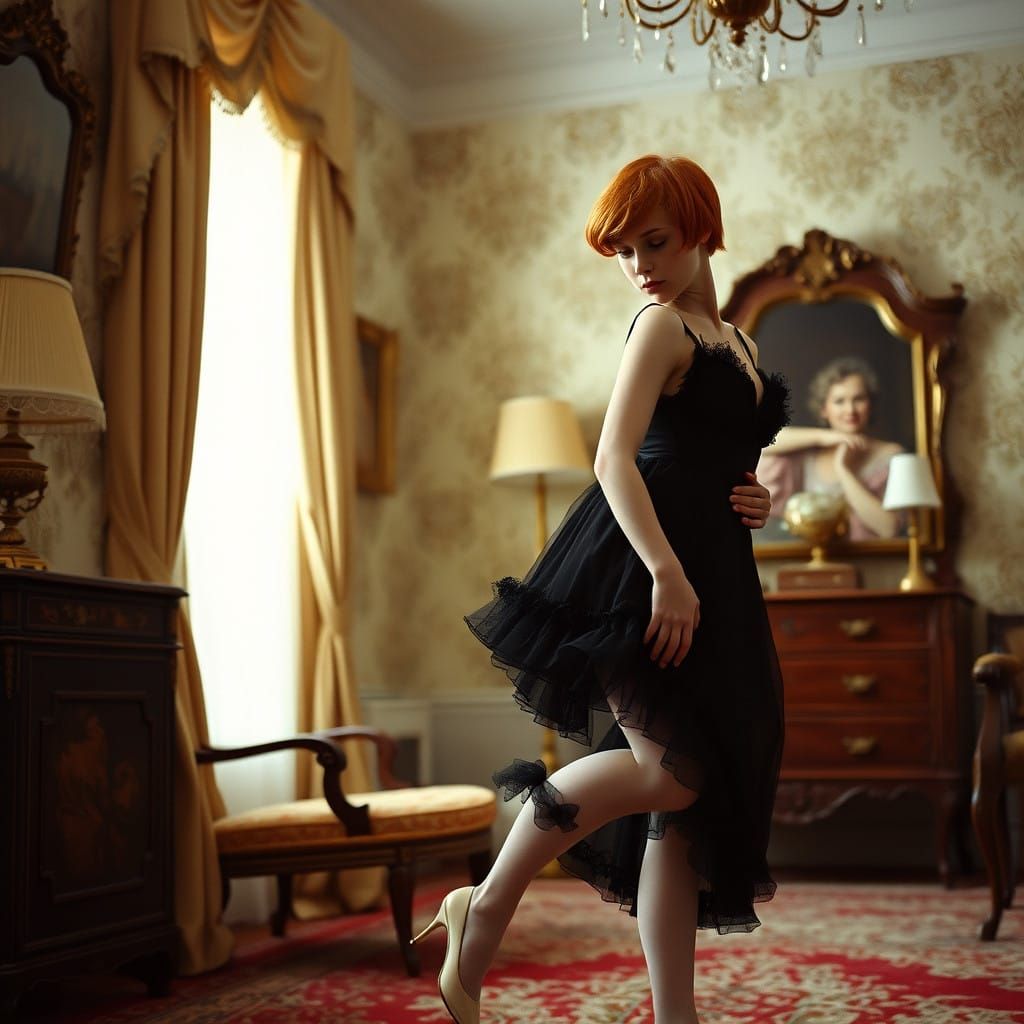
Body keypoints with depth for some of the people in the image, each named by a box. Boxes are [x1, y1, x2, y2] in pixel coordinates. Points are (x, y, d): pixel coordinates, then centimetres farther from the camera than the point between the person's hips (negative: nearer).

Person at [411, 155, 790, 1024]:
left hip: (711, 578, 8)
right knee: (668, 770, -21)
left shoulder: (736, 345, 23)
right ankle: (486, 909, -7)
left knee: (689, 800, 6)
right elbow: (615, 459, -15)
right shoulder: (663, 326, -1)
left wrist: (757, 499, 10)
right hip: (643, 572, -8)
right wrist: (666, 573, -26)